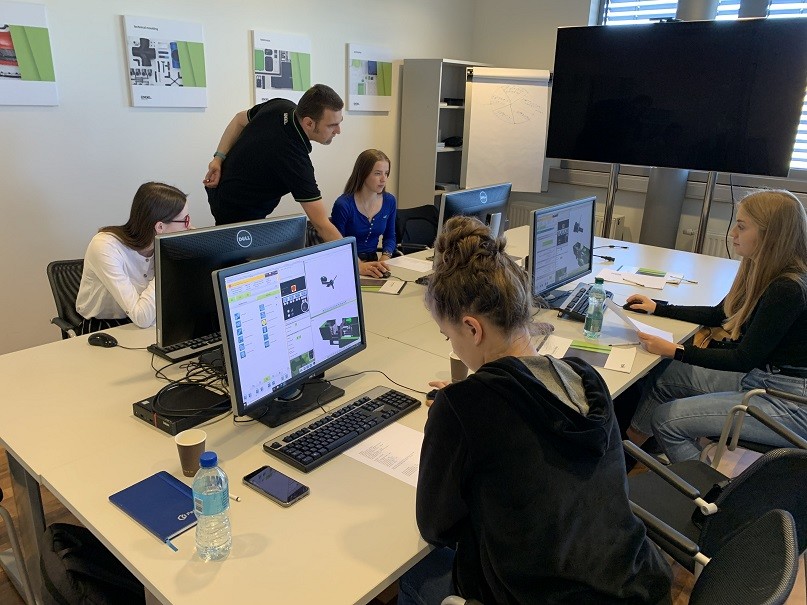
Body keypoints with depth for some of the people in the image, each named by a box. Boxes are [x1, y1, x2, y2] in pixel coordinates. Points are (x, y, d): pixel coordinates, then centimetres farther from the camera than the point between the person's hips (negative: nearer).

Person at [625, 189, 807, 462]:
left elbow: (744, 359, -22)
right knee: (661, 376, 6)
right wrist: (657, 308, 13)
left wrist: (675, 351, -22)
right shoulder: (763, 272, 3)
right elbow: (717, 315, 15)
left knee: (665, 419, -14)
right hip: (757, 376, 9)